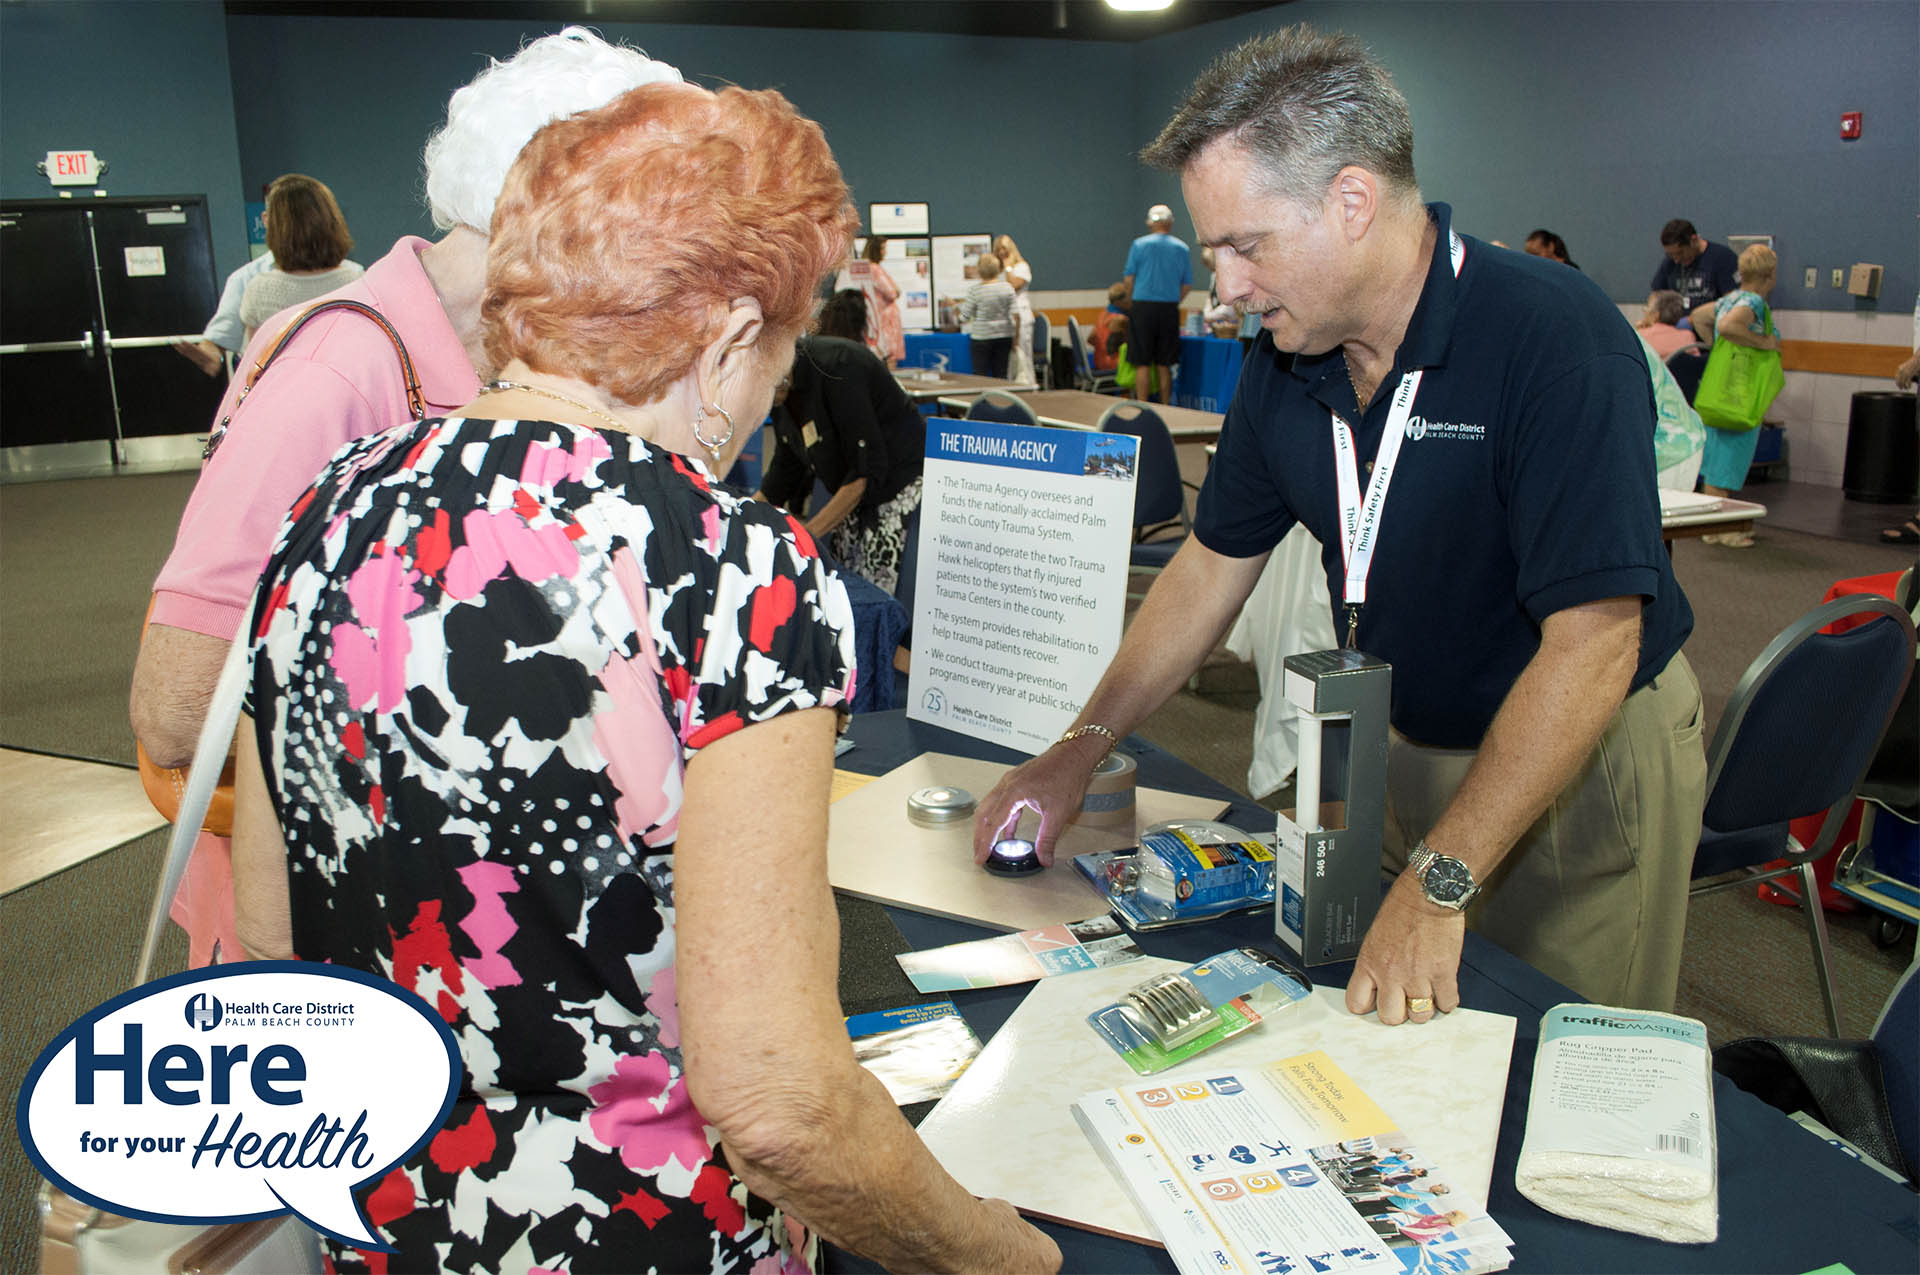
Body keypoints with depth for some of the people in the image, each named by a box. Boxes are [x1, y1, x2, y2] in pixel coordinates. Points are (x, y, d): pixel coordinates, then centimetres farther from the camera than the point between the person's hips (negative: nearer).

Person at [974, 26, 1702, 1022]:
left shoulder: (1555, 340, -27)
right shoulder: (1283, 371, -6)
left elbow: (1591, 643, -30)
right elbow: (1211, 567, 5)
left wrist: (1440, 885, -32)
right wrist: (1080, 747, -1)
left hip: (1586, 762, -5)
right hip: (1406, 748, 5)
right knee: (1382, 1053, 15)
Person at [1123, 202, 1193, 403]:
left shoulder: (1140, 245, -1)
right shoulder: (1183, 249, 7)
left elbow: (1128, 278, -1)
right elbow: (1187, 285, 7)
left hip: (1143, 306, -3)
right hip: (1170, 310, 3)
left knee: (1142, 364, 0)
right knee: (1164, 365, 8)